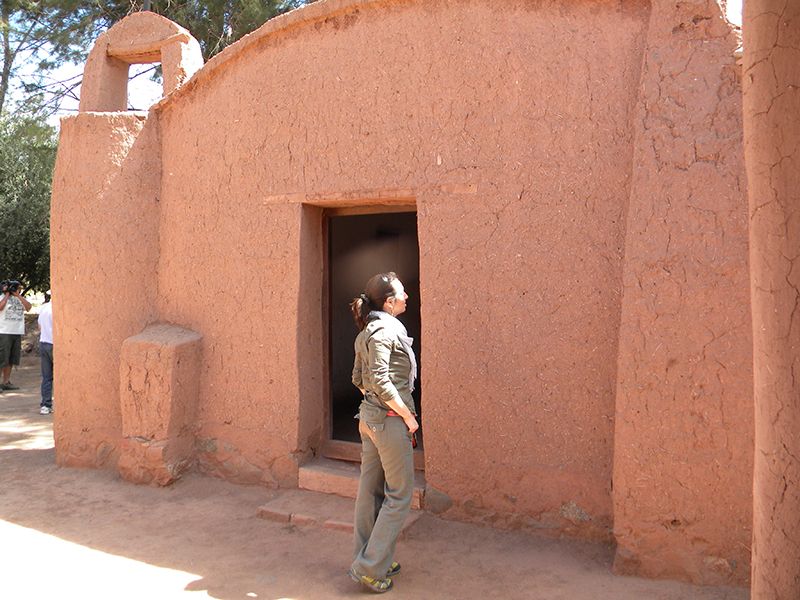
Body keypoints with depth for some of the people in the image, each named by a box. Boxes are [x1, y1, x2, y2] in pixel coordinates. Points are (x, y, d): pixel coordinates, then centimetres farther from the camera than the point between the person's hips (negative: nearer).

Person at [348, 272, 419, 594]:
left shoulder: (367, 332, 11)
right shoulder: (385, 330, -17)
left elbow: (358, 378, 16)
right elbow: (380, 381, -24)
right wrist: (407, 415, -16)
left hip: (369, 418, 9)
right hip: (389, 420, -9)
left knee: (370, 491, 16)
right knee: (399, 495, 2)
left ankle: (367, 559, 27)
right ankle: (370, 568, 7)